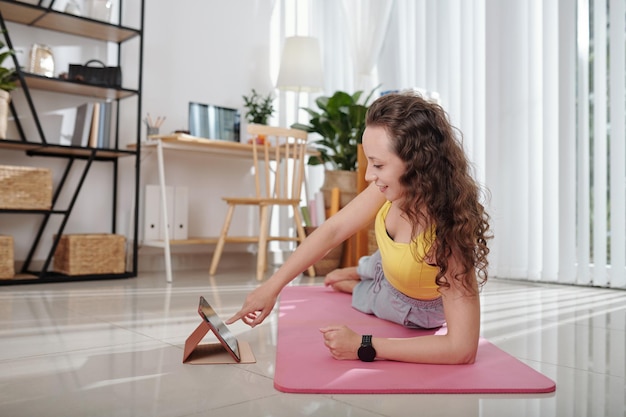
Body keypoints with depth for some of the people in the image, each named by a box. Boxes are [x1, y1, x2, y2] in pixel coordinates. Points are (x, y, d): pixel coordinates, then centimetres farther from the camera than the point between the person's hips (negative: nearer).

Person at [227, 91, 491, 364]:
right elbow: (333, 229, -22)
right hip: (388, 269, 4)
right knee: (333, 280, 28)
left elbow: (463, 348, -46)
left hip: (415, 308, -4)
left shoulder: (449, 228, -46)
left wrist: (364, 346, -43)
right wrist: (271, 287, -24)